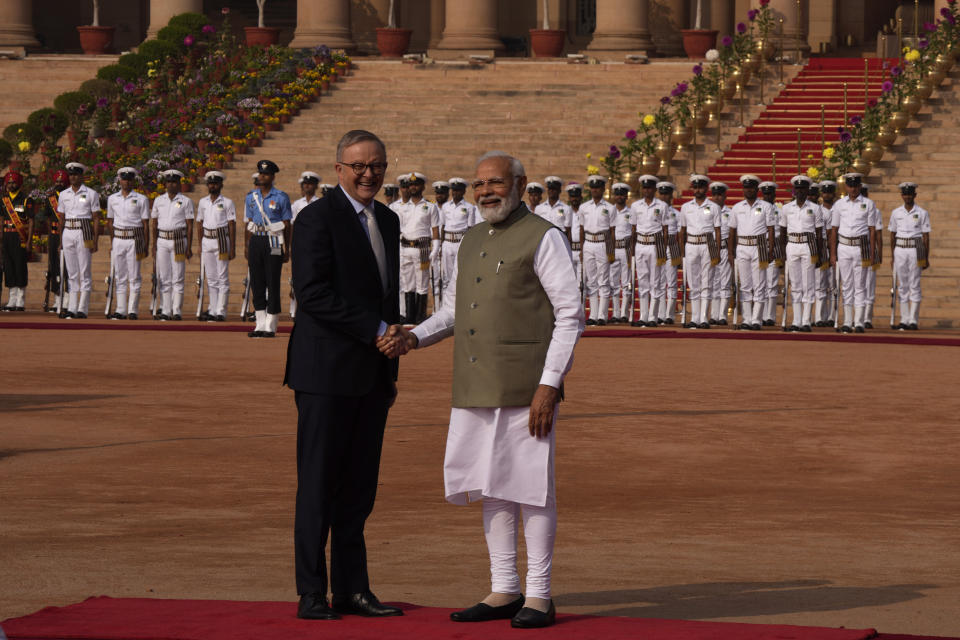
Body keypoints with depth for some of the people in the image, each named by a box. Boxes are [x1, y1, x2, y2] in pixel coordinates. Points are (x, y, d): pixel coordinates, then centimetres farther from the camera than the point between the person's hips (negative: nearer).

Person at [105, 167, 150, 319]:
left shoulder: (141, 199, 1)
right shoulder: (112, 199, 11)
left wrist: (146, 244, -3)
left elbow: (145, 223, 1)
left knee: (134, 277, -3)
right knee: (119, 277, 4)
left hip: (134, 239, -3)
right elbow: (110, 222, 16)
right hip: (118, 239, 3)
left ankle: (133, 310, -2)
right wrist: (111, 242, 11)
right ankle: (121, 310, 7)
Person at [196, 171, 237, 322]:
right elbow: (200, 224, 16)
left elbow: (232, 226, -3)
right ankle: (212, 311, 10)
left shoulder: (227, 203, 0)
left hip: (222, 241, -5)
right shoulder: (202, 202, 13)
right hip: (207, 241, 5)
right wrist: (200, 246, 10)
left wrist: (232, 248, -8)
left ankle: (221, 312, -5)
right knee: (211, 278, 7)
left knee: (222, 278, -5)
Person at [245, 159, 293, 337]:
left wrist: (286, 249, -4)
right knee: (256, 283, 4)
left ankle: (271, 326, -1)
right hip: (255, 241, 4)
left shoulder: (281, 197, 0)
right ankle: (260, 325, 10)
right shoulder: (251, 197, 13)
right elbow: (248, 224, 14)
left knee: (273, 283, -4)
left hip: (273, 242, -4)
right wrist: (247, 248, 7)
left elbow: (287, 225, 1)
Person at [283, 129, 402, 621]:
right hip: (327, 373, -7)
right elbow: (313, 294, -17)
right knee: (318, 484, -3)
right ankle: (312, 593, 1)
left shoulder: (387, 220, 16)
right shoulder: (317, 218, -8)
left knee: (359, 486, 7)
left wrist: (391, 366, 18)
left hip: (372, 373, 7)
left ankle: (352, 589, 11)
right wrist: (377, 330, -17)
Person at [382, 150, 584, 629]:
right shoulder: (473, 241, 16)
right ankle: (504, 591, 17)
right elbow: (455, 309, 23)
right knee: (491, 487, 10)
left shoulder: (543, 238, -6)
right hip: (475, 389, 7)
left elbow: (570, 315, -10)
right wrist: (413, 338, 4)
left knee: (530, 488, -3)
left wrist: (549, 384, -17)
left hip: (525, 389, -7)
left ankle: (539, 596, 3)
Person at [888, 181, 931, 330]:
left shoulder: (922, 213, 0)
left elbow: (926, 236, 0)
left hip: (915, 250, -3)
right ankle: (904, 319, 8)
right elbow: (892, 235, 13)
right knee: (902, 285, 5)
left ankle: (913, 320, -3)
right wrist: (893, 256, 10)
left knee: (914, 285, -4)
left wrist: (926, 258, -2)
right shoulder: (896, 213, 8)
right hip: (900, 249, 3)